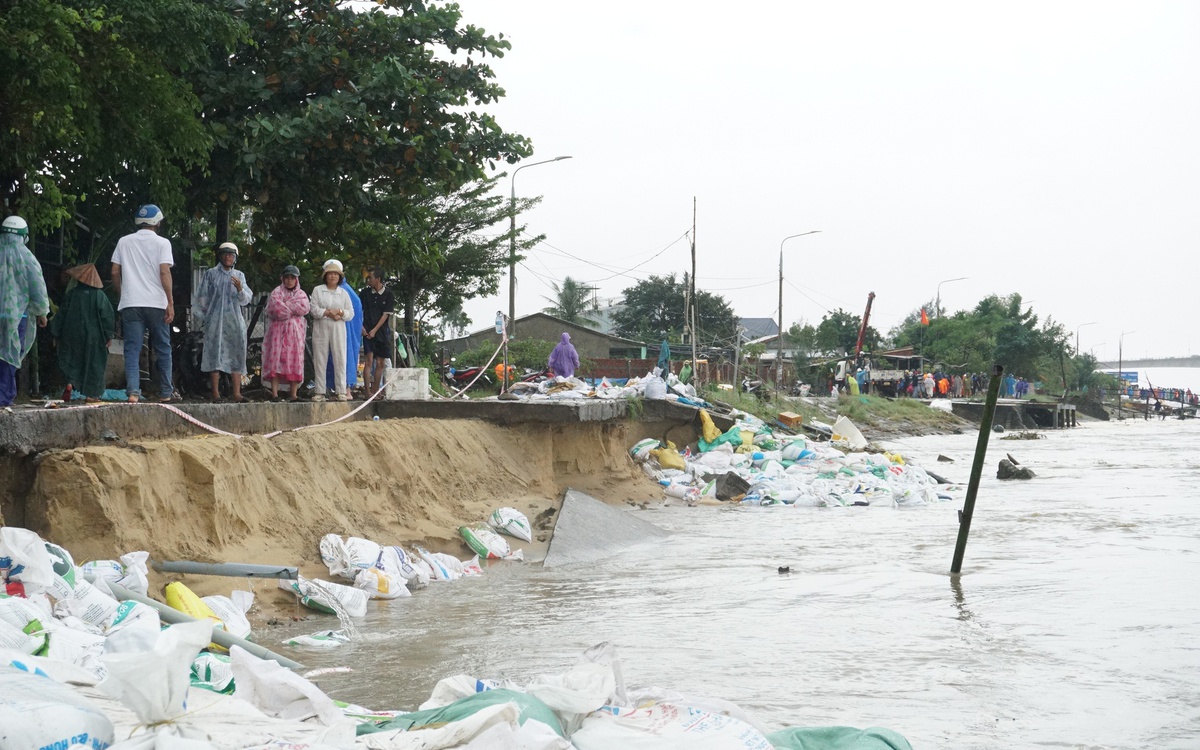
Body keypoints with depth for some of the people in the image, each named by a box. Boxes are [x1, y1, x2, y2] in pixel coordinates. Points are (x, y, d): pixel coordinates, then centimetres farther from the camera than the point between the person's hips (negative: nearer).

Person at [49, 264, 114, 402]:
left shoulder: (71, 294, -1)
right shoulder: (100, 296, -5)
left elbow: (61, 314, 2)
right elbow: (108, 316, -6)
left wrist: (56, 332, 10)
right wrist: (108, 336, 1)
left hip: (73, 333, 1)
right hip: (94, 336, -1)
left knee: (71, 360, 13)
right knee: (93, 363, 7)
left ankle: (70, 381, -12)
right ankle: (91, 393, 5)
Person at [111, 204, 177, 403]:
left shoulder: (124, 242, 11)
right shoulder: (162, 243, 0)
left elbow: (115, 273, 10)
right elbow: (164, 272, -9)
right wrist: (170, 303, -9)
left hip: (130, 304, 2)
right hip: (156, 304, -2)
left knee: (132, 350, 0)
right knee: (163, 349, 10)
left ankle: (133, 391, -14)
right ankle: (166, 392, 14)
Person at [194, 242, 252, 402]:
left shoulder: (239, 276, 14)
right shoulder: (210, 274, 6)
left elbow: (246, 299, 7)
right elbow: (202, 298, 7)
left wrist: (240, 289, -13)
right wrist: (202, 319, 4)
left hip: (234, 321, 3)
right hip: (215, 320, -3)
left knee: (236, 355, -1)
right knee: (215, 354, -7)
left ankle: (237, 394, -3)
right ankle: (215, 393, -8)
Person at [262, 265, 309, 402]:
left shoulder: (301, 294, 17)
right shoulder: (277, 292, 9)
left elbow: (304, 308, -4)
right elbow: (274, 308, -10)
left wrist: (285, 305, -6)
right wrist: (293, 310, -4)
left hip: (295, 332, 2)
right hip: (278, 330, -2)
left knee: (295, 361, -2)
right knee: (276, 359, -10)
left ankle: (294, 394, -2)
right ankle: (274, 394, -15)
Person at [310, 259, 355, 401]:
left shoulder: (343, 293, 12)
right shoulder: (317, 290, 8)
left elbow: (351, 313, 8)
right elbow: (313, 309, -3)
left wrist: (340, 312, -10)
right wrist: (328, 313, -13)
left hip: (338, 329, 1)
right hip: (321, 329, -1)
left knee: (340, 359, -3)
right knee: (320, 359, -2)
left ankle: (341, 391, -1)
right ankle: (320, 392, 1)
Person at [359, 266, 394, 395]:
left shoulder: (388, 295, 0)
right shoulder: (365, 293, 5)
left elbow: (385, 315, -5)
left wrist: (374, 330, -12)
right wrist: (361, 326, -5)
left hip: (382, 332, 1)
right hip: (367, 331, -1)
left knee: (380, 364, 5)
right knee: (369, 361, -12)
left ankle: (375, 392, 12)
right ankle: (368, 392, -15)